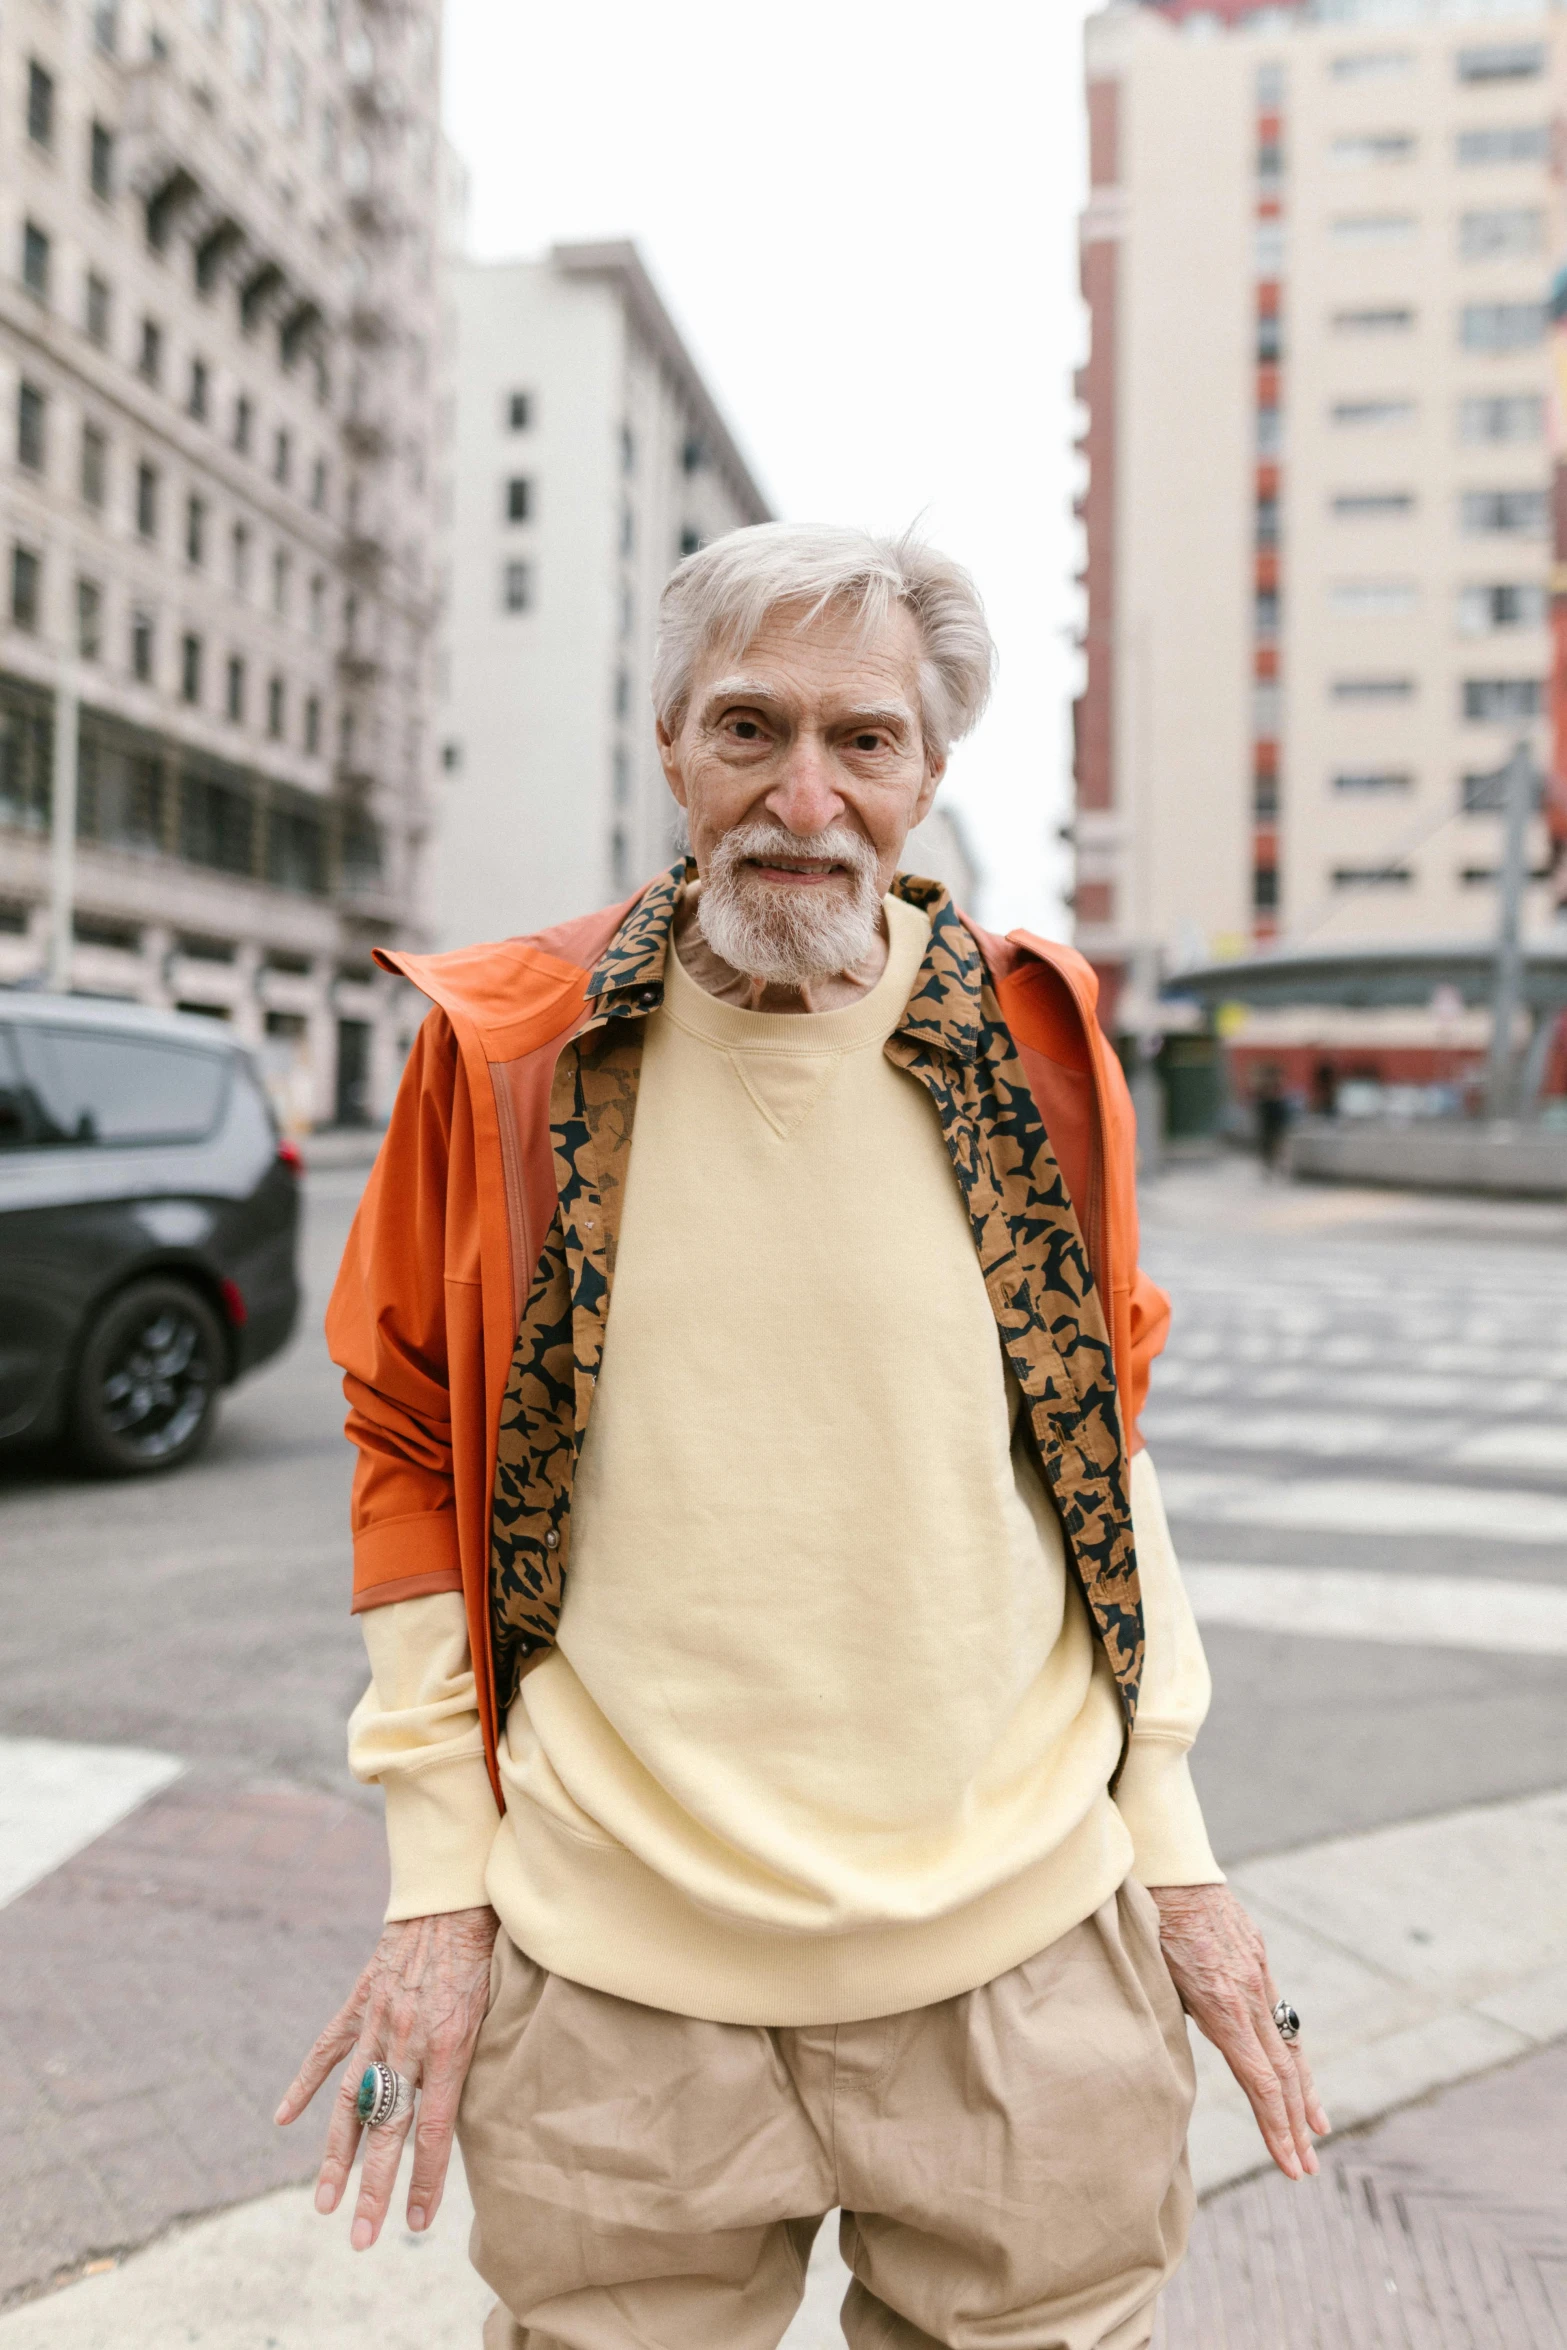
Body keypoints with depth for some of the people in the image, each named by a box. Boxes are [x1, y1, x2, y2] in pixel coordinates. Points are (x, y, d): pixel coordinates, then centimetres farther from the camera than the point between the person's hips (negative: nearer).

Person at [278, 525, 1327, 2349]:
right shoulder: (504, 1053, -5)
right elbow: (411, 1452, 2)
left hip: (1029, 1959, 2)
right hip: (610, 1985, -1)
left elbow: (1103, 1445, 7)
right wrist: (440, 1878, 1)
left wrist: (1169, 1846, 7)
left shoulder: (1033, 1043, -1)